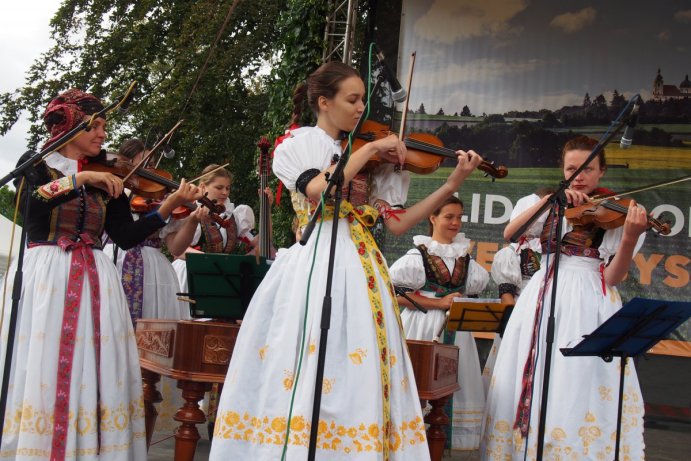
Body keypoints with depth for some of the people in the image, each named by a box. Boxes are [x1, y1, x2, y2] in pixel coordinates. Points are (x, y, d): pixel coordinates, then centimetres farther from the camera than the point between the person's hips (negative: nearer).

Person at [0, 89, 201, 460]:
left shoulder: (106, 180, 15)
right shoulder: (36, 165, 7)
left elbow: (125, 236, 6)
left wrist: (169, 205, -3)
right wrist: (80, 179, -20)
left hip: (95, 281, 3)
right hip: (43, 277, -3)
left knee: (95, 374, -3)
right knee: (39, 371, -7)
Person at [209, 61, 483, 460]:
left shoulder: (370, 159, 16)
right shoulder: (296, 142, 5)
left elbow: (398, 223, 7)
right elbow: (317, 189, -17)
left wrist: (452, 185, 1)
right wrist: (368, 149, -11)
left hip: (362, 269, 4)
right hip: (315, 266, -4)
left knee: (360, 378, -1)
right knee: (301, 372, -9)